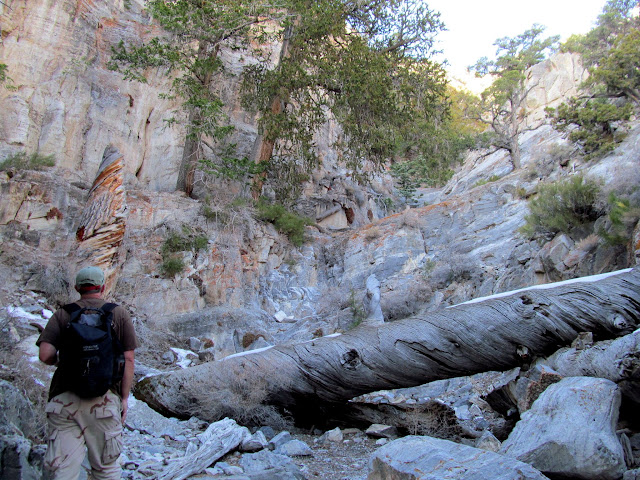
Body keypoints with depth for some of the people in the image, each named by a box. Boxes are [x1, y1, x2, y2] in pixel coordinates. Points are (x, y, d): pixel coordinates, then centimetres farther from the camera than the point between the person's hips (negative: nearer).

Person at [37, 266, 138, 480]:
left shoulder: (62, 314, 5)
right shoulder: (119, 314, 4)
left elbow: (45, 355, -6)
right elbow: (128, 359, 0)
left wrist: (60, 361, 17)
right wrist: (124, 398, 7)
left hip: (64, 398, 1)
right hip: (104, 398, 0)